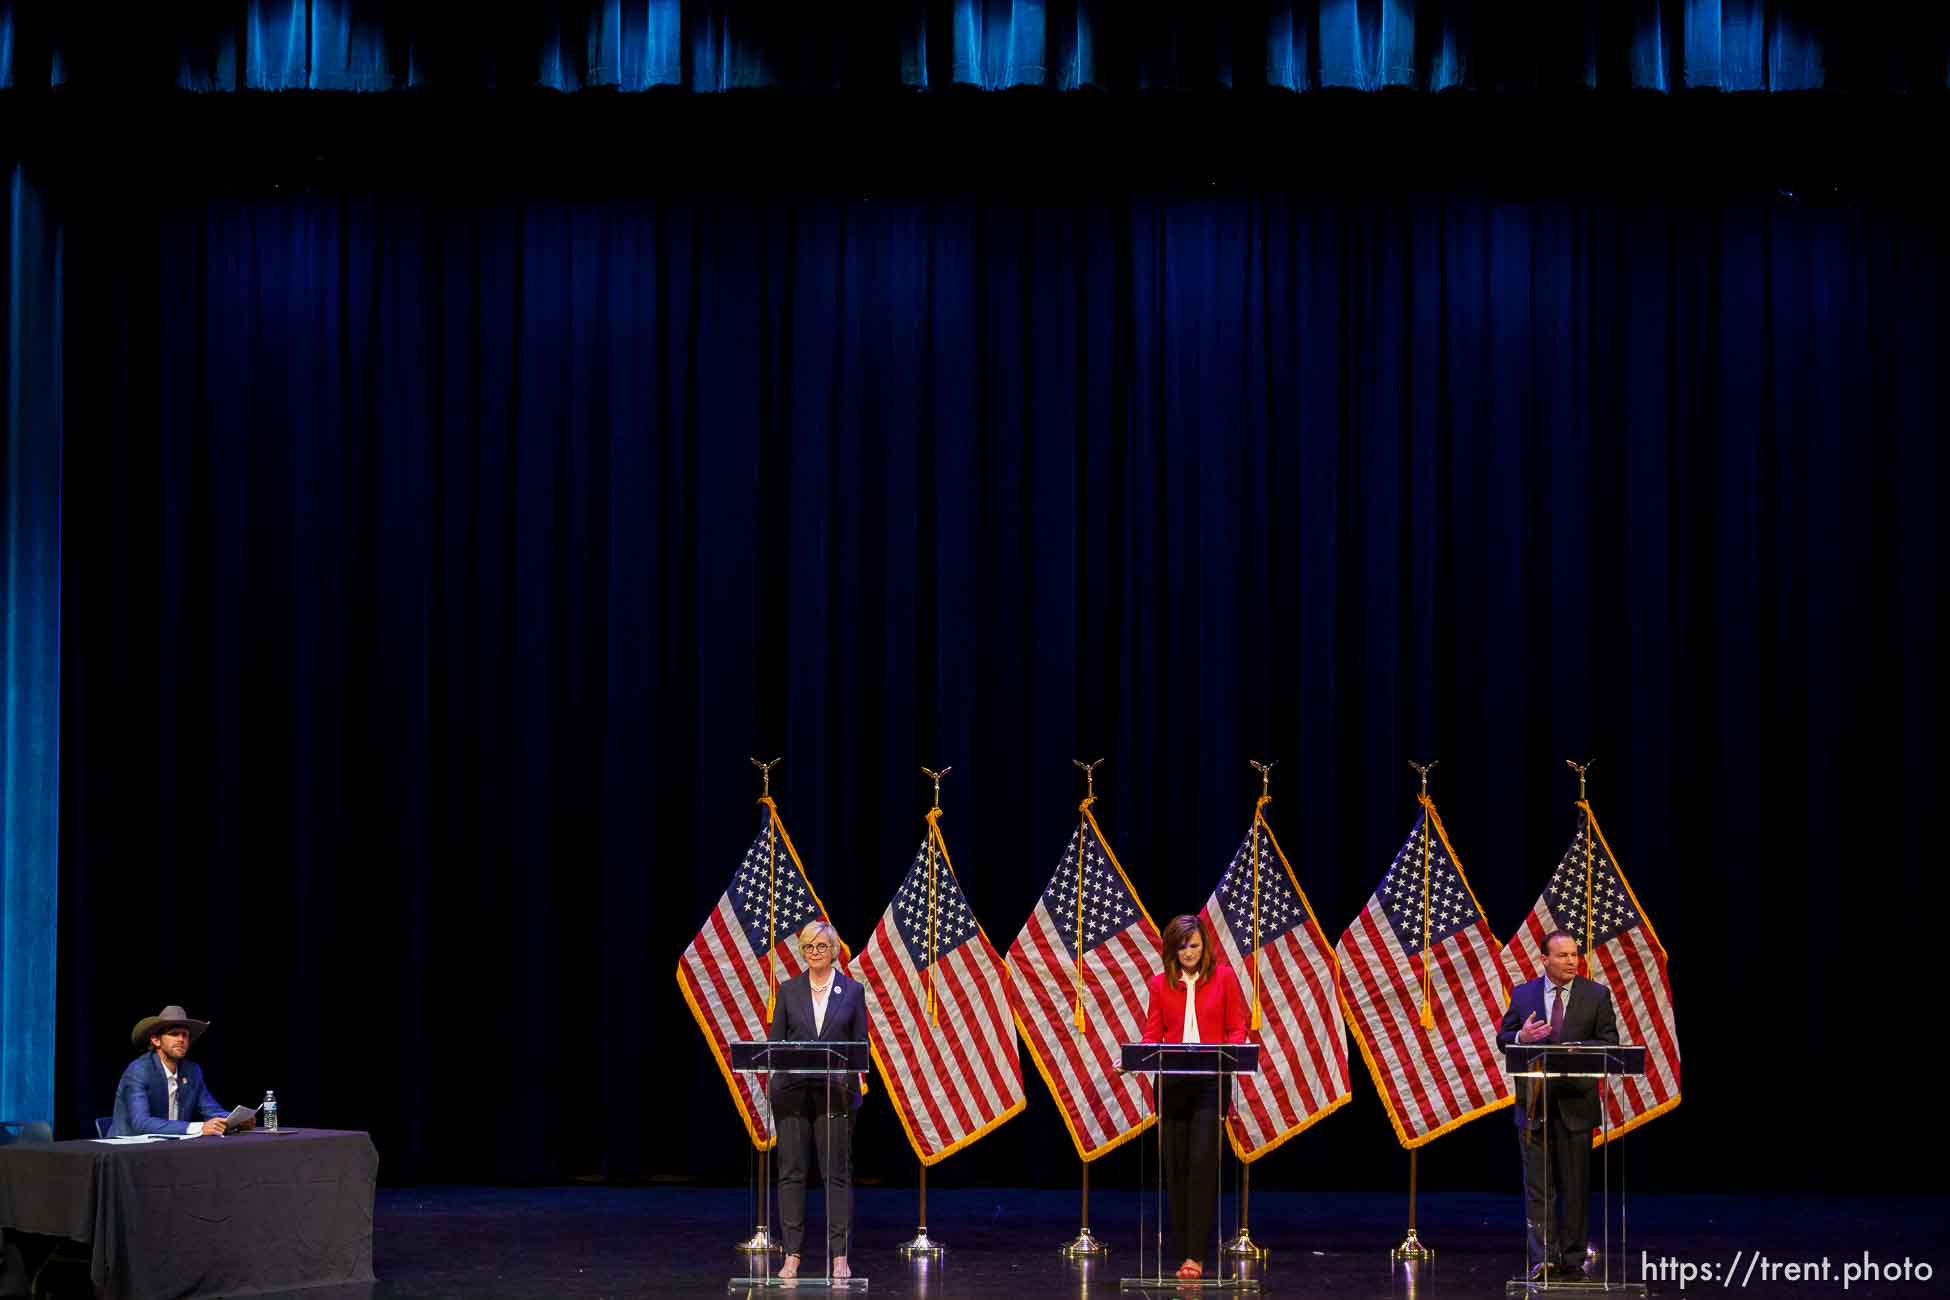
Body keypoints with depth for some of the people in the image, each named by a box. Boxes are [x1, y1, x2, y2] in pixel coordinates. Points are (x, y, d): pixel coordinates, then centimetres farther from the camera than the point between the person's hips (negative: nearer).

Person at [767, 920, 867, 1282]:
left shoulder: (852, 990, 5)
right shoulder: (789, 990, 8)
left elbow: (861, 1043, 5)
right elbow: (775, 1039, 5)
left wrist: (853, 1080, -12)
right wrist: (771, 1079, -10)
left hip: (835, 1092, -1)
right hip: (792, 1091, 1)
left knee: (837, 1173, 0)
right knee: (791, 1172, 1)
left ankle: (839, 1257, 4)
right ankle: (792, 1255, 6)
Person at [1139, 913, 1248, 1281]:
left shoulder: (1223, 977, 3)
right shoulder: (1161, 984, 8)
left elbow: (1237, 1029, 3)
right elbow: (1152, 1034, 7)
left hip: (1210, 1083, -2)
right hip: (1172, 1082, 2)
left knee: (1202, 1164, -12)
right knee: (1175, 1165, 2)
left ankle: (1195, 1255, -13)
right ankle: (1180, 1249, 11)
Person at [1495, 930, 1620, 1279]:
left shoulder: (1596, 995, 2)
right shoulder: (1523, 994, 5)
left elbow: (1609, 1043, -1)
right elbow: (1502, 1038, 8)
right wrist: (1522, 1037, -15)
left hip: (1575, 1103, 0)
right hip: (1534, 1103, 1)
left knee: (1576, 1184, 6)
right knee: (1537, 1184, -3)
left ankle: (1572, 1258, 14)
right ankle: (1543, 1257, -3)